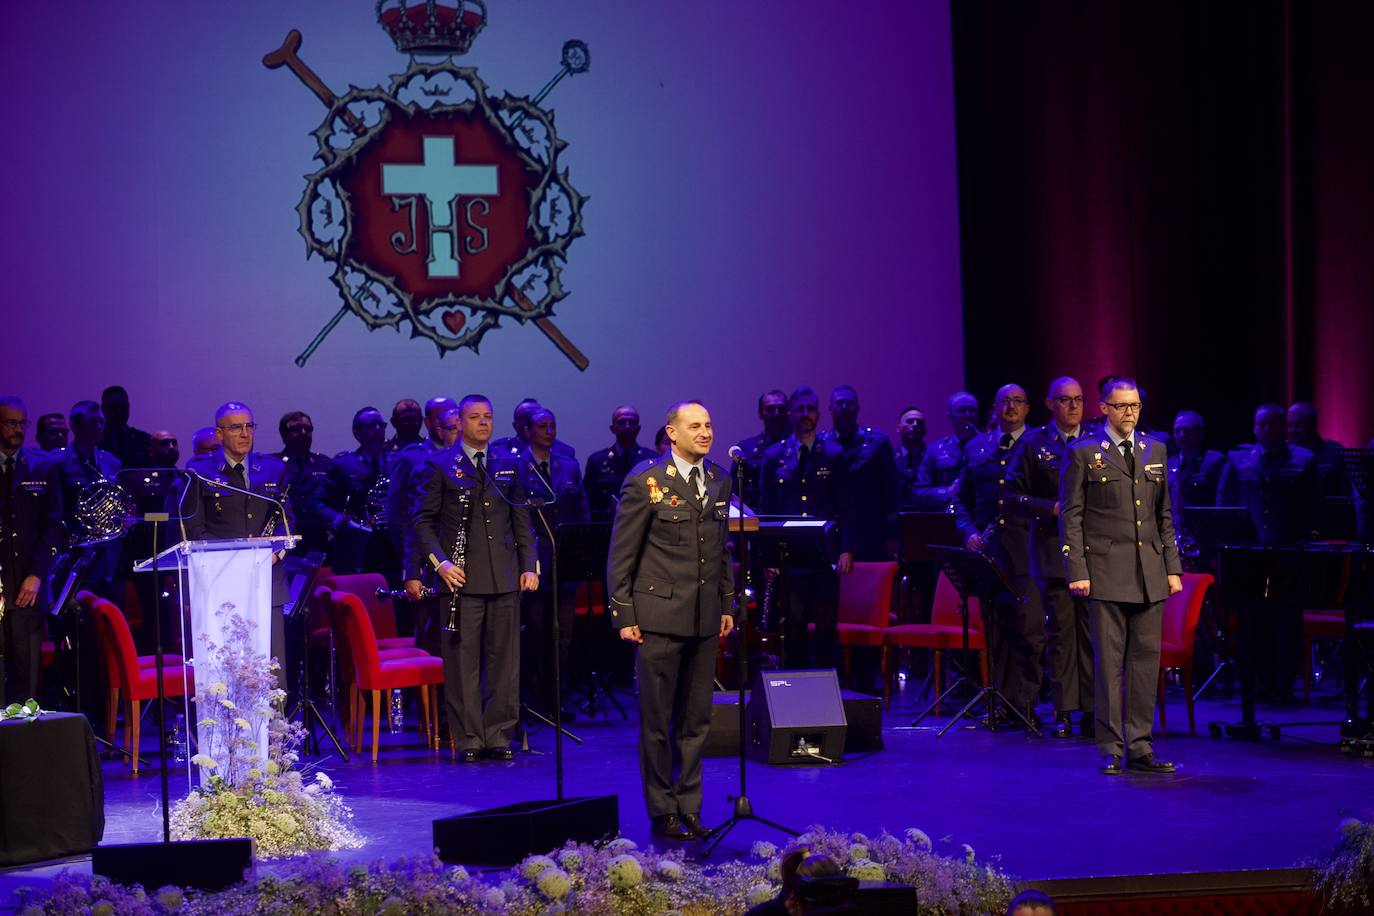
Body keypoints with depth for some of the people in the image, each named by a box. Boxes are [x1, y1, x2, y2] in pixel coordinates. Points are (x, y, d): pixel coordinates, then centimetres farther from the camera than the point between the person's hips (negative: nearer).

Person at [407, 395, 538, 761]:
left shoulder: (508, 466, 15)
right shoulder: (439, 466, 3)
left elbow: (522, 521, 16)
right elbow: (423, 520, 0)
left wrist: (529, 565, 6)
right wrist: (440, 561, -12)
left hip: (504, 579, 4)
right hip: (461, 577, -4)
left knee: (504, 659, 4)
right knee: (463, 660, -2)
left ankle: (498, 736, 11)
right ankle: (468, 740, 4)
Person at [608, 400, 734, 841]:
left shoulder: (719, 481, 10)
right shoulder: (645, 482, -7)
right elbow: (621, 555, -5)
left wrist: (727, 604, 13)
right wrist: (623, 614, -8)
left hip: (705, 619, 5)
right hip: (659, 616, -5)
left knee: (696, 720, 10)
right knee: (657, 721, 3)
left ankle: (688, 808, 19)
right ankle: (663, 813, 11)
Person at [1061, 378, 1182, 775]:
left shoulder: (1156, 451, 14)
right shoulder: (1083, 453, 1)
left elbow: (1165, 515, 16)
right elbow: (1070, 517, -1)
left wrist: (1173, 566, 9)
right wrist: (1077, 571, -9)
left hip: (1150, 574, 4)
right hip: (1106, 573, -4)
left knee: (1146, 660, 4)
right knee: (1109, 662, -2)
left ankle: (1140, 746, 11)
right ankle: (1110, 749, 5)